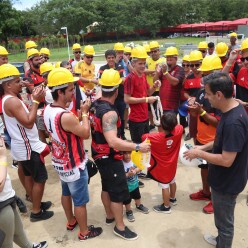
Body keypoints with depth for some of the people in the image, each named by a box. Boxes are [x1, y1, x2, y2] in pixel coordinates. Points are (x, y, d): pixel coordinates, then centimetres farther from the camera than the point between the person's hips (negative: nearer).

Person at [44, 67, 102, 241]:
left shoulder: (48, 110, -6)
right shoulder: (66, 116, -34)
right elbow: (85, 134, -20)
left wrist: (79, 114, -4)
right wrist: (85, 113, -10)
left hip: (60, 162, 9)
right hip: (74, 165, -9)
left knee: (66, 193, 27)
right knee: (80, 201, 11)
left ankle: (71, 222, 48)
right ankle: (84, 232, 31)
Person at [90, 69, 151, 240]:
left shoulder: (95, 105, -1)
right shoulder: (109, 113, -30)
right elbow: (113, 142, -39)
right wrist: (138, 147, -36)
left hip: (99, 154, 9)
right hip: (110, 158, -9)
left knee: (107, 186, 24)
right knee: (120, 192, 6)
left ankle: (110, 216, 43)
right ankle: (120, 227, 23)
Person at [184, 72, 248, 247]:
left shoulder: (233, 122, -33)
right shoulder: (232, 110, -2)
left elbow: (226, 160, -30)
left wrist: (199, 154, -18)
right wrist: (204, 147, 4)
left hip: (227, 182, -10)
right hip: (224, 179, 10)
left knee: (225, 221, 15)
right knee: (223, 218, 30)